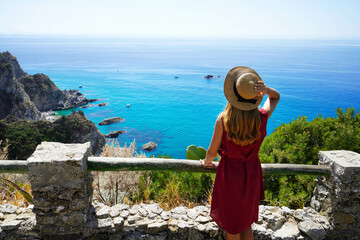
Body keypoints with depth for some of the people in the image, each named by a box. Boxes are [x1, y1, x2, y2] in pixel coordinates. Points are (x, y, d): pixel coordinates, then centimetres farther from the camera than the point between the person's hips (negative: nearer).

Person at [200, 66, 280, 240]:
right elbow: (276, 97, 5)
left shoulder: (223, 119, -24)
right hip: (252, 174, 3)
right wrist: (266, 90, -18)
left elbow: (213, 151, -12)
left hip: (229, 173, -3)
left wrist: (206, 162, 10)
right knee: (246, 222, 26)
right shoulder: (262, 118, -16)